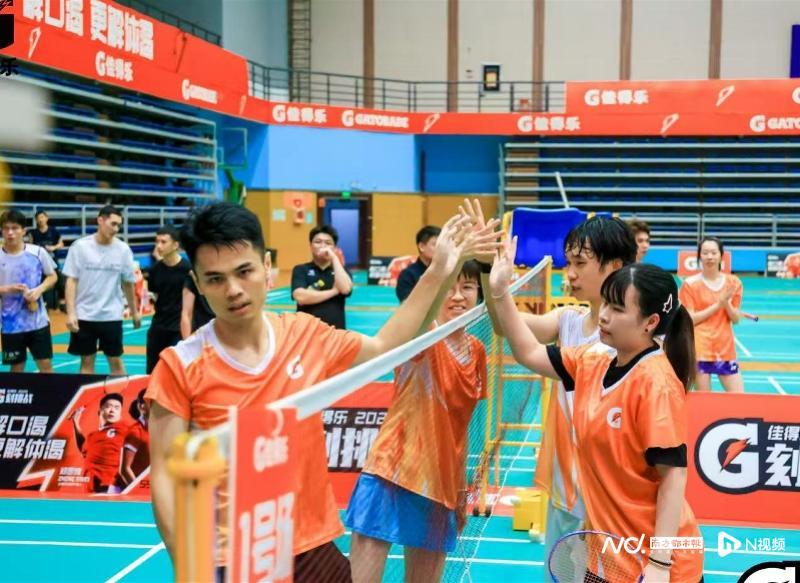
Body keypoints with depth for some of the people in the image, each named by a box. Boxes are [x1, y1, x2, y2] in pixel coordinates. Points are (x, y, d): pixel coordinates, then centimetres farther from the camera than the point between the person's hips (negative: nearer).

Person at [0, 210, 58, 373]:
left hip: (38, 321, 0)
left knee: (46, 364, 5)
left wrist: (39, 289, -10)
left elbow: (52, 276, 8)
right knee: (16, 368, 10)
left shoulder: (38, 252, -3)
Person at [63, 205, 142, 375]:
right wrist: (70, 312, -11)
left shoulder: (123, 249, -2)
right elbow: (71, 281, -4)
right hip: (84, 315, -1)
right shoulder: (80, 246, -6)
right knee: (87, 361, 8)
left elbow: (128, 283, 8)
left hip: (112, 316, 1)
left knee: (115, 361, 7)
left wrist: (134, 311, 13)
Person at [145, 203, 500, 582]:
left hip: (315, 551, 3)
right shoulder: (180, 366, -11)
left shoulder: (307, 335, -1)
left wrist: (438, 271, 11)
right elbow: (165, 472, -9)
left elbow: (383, 345, 14)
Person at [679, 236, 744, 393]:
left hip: (726, 349, 4)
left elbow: (736, 319, 9)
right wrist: (718, 304, -13)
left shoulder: (733, 282, 6)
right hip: (700, 350, -3)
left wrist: (727, 303, -11)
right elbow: (689, 319, -8)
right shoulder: (690, 284, -3)